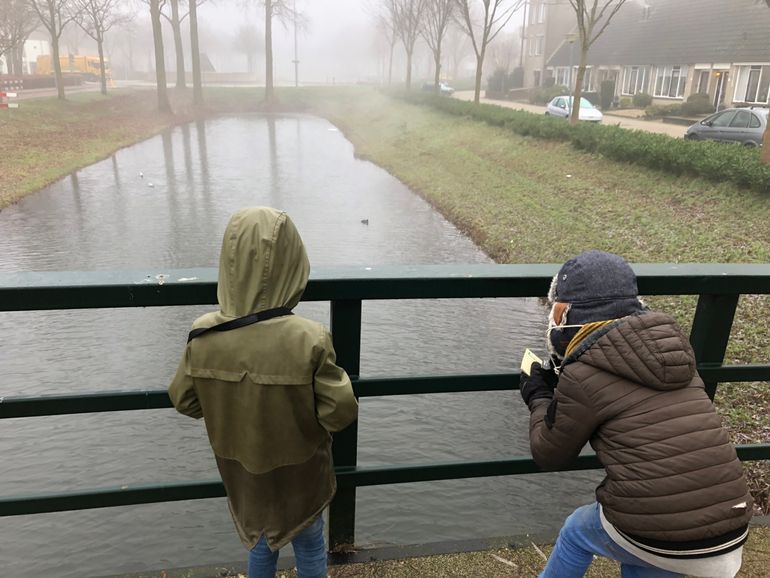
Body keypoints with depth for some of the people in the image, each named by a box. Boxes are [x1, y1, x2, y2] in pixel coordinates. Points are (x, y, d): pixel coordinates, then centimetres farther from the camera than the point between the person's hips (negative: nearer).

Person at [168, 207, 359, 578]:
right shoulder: (308, 340, -33)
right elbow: (340, 413, -24)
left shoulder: (203, 337, -21)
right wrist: (337, 377, -6)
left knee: (261, 543, 30)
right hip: (299, 476, -3)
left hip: (242, 473, 3)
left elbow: (184, 401, -6)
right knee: (309, 546, 25)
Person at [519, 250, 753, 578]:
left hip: (652, 536, -5)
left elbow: (550, 456, 4)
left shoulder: (584, 375, -12)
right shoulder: (670, 349, 7)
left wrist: (538, 398, 19)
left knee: (576, 532, 26)